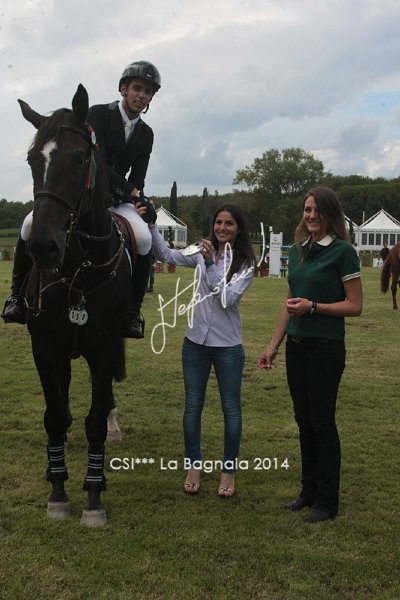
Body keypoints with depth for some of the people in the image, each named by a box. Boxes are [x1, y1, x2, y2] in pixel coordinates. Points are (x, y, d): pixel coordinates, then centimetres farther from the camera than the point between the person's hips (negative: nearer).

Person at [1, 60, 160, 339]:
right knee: (31, 224, -27)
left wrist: (138, 200, -16)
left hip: (117, 200, 3)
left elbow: (137, 179, 6)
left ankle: (133, 310, -11)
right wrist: (133, 193, -17)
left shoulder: (146, 134, 9)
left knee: (145, 240, -28)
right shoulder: (98, 114, -5)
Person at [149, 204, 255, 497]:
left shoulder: (246, 264, -7)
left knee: (231, 408, 7)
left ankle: (229, 471, 21)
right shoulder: (203, 253, 3)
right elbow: (165, 254, 0)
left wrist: (211, 263, -23)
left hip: (228, 345, -3)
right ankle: (194, 466, 25)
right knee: (193, 405, 11)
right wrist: (151, 225, -11)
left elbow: (228, 298, -18)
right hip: (196, 341, 3)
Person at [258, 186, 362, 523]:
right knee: (304, 420, 13)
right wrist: (273, 345, 13)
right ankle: (309, 492, 26)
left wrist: (313, 306, -20)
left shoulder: (342, 252, -9)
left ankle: (327, 502, 13)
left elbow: (355, 306, -10)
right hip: (297, 345, 7)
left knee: (322, 421, 0)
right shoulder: (297, 251, 11)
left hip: (326, 347, -7)